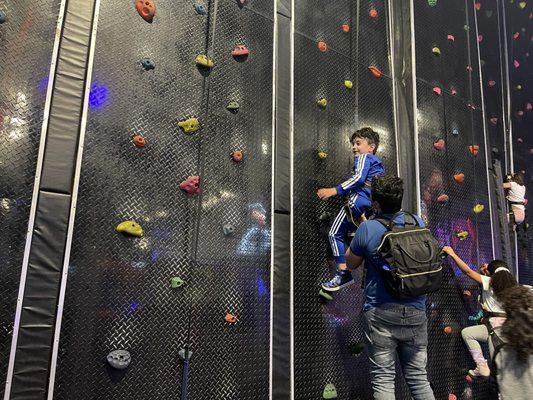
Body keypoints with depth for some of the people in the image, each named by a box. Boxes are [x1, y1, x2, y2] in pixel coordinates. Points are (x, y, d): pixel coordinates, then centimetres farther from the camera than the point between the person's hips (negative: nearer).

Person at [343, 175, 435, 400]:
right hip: (415, 313, 4)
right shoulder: (417, 222, 0)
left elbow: (351, 263, 1)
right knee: (418, 378, 16)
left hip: (380, 313, -4)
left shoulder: (367, 228, -13)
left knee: (383, 379, 6)